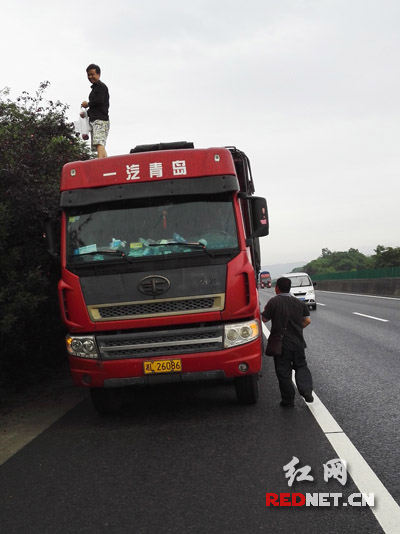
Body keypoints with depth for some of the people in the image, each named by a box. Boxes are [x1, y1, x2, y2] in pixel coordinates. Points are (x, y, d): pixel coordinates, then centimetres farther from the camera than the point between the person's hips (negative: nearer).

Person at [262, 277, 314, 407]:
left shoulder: (274, 302, -11)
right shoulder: (299, 302, 4)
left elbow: (265, 319, -8)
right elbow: (307, 320, 4)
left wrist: (265, 310, 12)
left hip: (281, 344, -4)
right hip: (298, 342, 4)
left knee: (283, 372, 6)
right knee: (301, 366, 19)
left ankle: (288, 400, 10)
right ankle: (306, 391, -1)